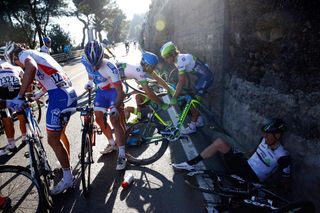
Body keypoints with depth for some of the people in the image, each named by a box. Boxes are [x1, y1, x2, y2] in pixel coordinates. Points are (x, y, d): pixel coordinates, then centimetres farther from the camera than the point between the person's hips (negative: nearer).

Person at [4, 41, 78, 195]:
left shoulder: (24, 54, 2)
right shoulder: (39, 54, 28)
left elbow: (31, 68, -24)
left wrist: (19, 97, -24)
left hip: (59, 97, -9)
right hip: (70, 94, 9)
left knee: (53, 140, -1)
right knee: (60, 133, 24)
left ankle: (68, 178, 9)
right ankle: (67, 166, 38)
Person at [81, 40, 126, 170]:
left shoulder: (110, 68, -36)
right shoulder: (85, 61, -20)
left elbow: (120, 92, -34)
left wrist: (115, 107, -46)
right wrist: (90, 82, -5)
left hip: (114, 91, -6)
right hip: (101, 90, 6)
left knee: (114, 120, -15)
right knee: (98, 118, 6)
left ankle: (122, 154, -6)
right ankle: (112, 143, 27)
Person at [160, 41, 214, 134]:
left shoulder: (181, 60, -25)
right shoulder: (178, 59, 4)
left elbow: (181, 82, -30)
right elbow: (183, 78, 9)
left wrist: (174, 98, -27)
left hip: (206, 77, -10)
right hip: (202, 76, 10)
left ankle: (192, 126, 3)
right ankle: (200, 121, 28)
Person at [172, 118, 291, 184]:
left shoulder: (282, 157, -19)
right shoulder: (265, 140, 1)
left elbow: (285, 180, -10)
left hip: (251, 179, -6)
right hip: (244, 164, 7)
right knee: (219, 142, -10)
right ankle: (191, 164, -7)